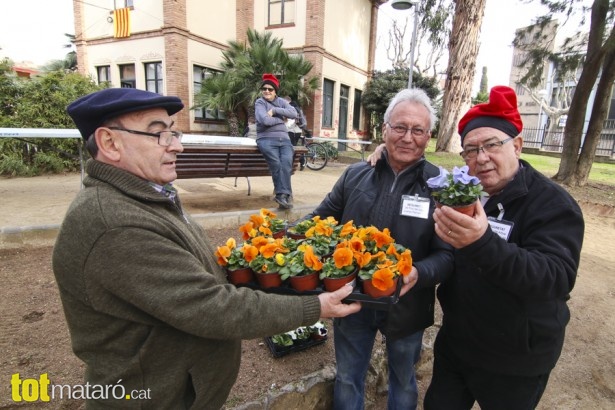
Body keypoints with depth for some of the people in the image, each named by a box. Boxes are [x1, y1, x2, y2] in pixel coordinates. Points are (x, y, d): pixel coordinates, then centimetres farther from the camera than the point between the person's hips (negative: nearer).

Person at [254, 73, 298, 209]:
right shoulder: (260, 102, 8)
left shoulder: (281, 101, 19)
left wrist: (275, 110, -5)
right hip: (267, 139, -3)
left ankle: (282, 194, -25)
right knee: (276, 164, -28)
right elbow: (265, 120, -11)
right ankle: (285, 195, -22)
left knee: (287, 162, -26)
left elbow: (294, 114, 1)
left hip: (284, 139, 3)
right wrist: (281, 119, 2)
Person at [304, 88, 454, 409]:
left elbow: (448, 253, -13)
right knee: (347, 379, 23)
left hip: (406, 307, -1)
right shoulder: (355, 175, -4)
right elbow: (320, 219, 4)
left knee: (403, 381, 26)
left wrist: (418, 274, -34)